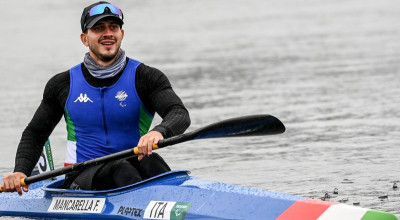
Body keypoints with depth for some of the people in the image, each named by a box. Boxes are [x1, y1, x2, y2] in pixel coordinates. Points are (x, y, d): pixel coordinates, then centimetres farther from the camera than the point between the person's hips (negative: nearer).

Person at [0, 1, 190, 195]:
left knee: (148, 160, -34)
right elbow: (34, 133, 18)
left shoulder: (145, 77, 3)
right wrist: (20, 172, -1)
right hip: (82, 180, 0)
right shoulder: (63, 84, 8)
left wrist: (159, 131, -37)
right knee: (118, 168, -33)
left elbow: (180, 114, -12)